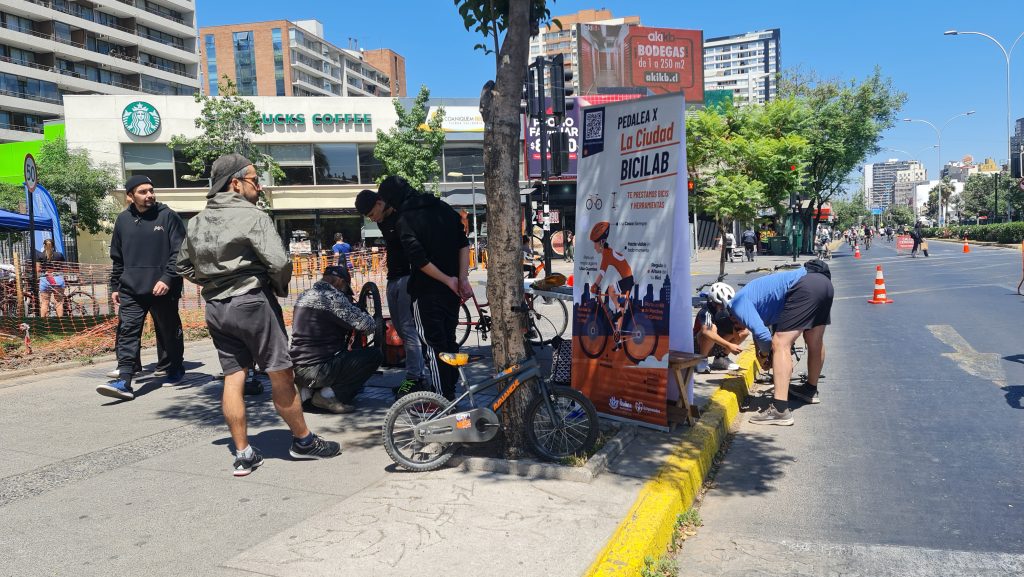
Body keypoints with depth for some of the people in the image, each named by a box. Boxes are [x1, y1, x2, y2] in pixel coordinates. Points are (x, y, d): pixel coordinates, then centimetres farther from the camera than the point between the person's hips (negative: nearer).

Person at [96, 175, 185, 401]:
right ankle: (124, 381, -9)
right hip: (131, 290, 3)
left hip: (162, 289, -3)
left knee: (169, 332, 10)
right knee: (127, 332, -6)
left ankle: (175, 369, 30)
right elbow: (117, 258, 17)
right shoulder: (123, 220, 9)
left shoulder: (167, 216, -3)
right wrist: (115, 286, 15)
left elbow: (179, 252, -7)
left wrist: (168, 278, -17)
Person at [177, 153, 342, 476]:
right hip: (252, 303, -7)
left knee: (233, 379, 9)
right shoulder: (252, 216, -12)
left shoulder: (197, 222, 11)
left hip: (215, 308, 7)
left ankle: (243, 454, 14)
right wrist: (281, 288, -2)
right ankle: (303, 441, 15)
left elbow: (184, 266, 20)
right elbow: (279, 262, -20)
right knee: (281, 375, 3)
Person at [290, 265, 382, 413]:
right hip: (318, 370, -9)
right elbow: (369, 325, -12)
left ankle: (307, 391, 14)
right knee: (375, 355, -2)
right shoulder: (334, 297, -13)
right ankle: (328, 395, -6)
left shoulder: (304, 295, 13)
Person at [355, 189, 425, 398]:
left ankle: (413, 378, -7)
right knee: (399, 328, 9)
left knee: (408, 327, -11)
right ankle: (417, 375, 15)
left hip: (408, 277, -9)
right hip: (393, 278, 9)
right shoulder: (382, 221, 13)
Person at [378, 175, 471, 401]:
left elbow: (419, 259, -21)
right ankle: (451, 392, 25)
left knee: (434, 344, 1)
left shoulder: (405, 220, -13)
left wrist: (448, 280, -12)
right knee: (449, 340, 16)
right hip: (452, 290, 7)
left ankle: (442, 397, 4)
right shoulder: (444, 208, 7)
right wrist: (462, 278, 0)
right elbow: (464, 244, 3)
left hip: (427, 292, -7)